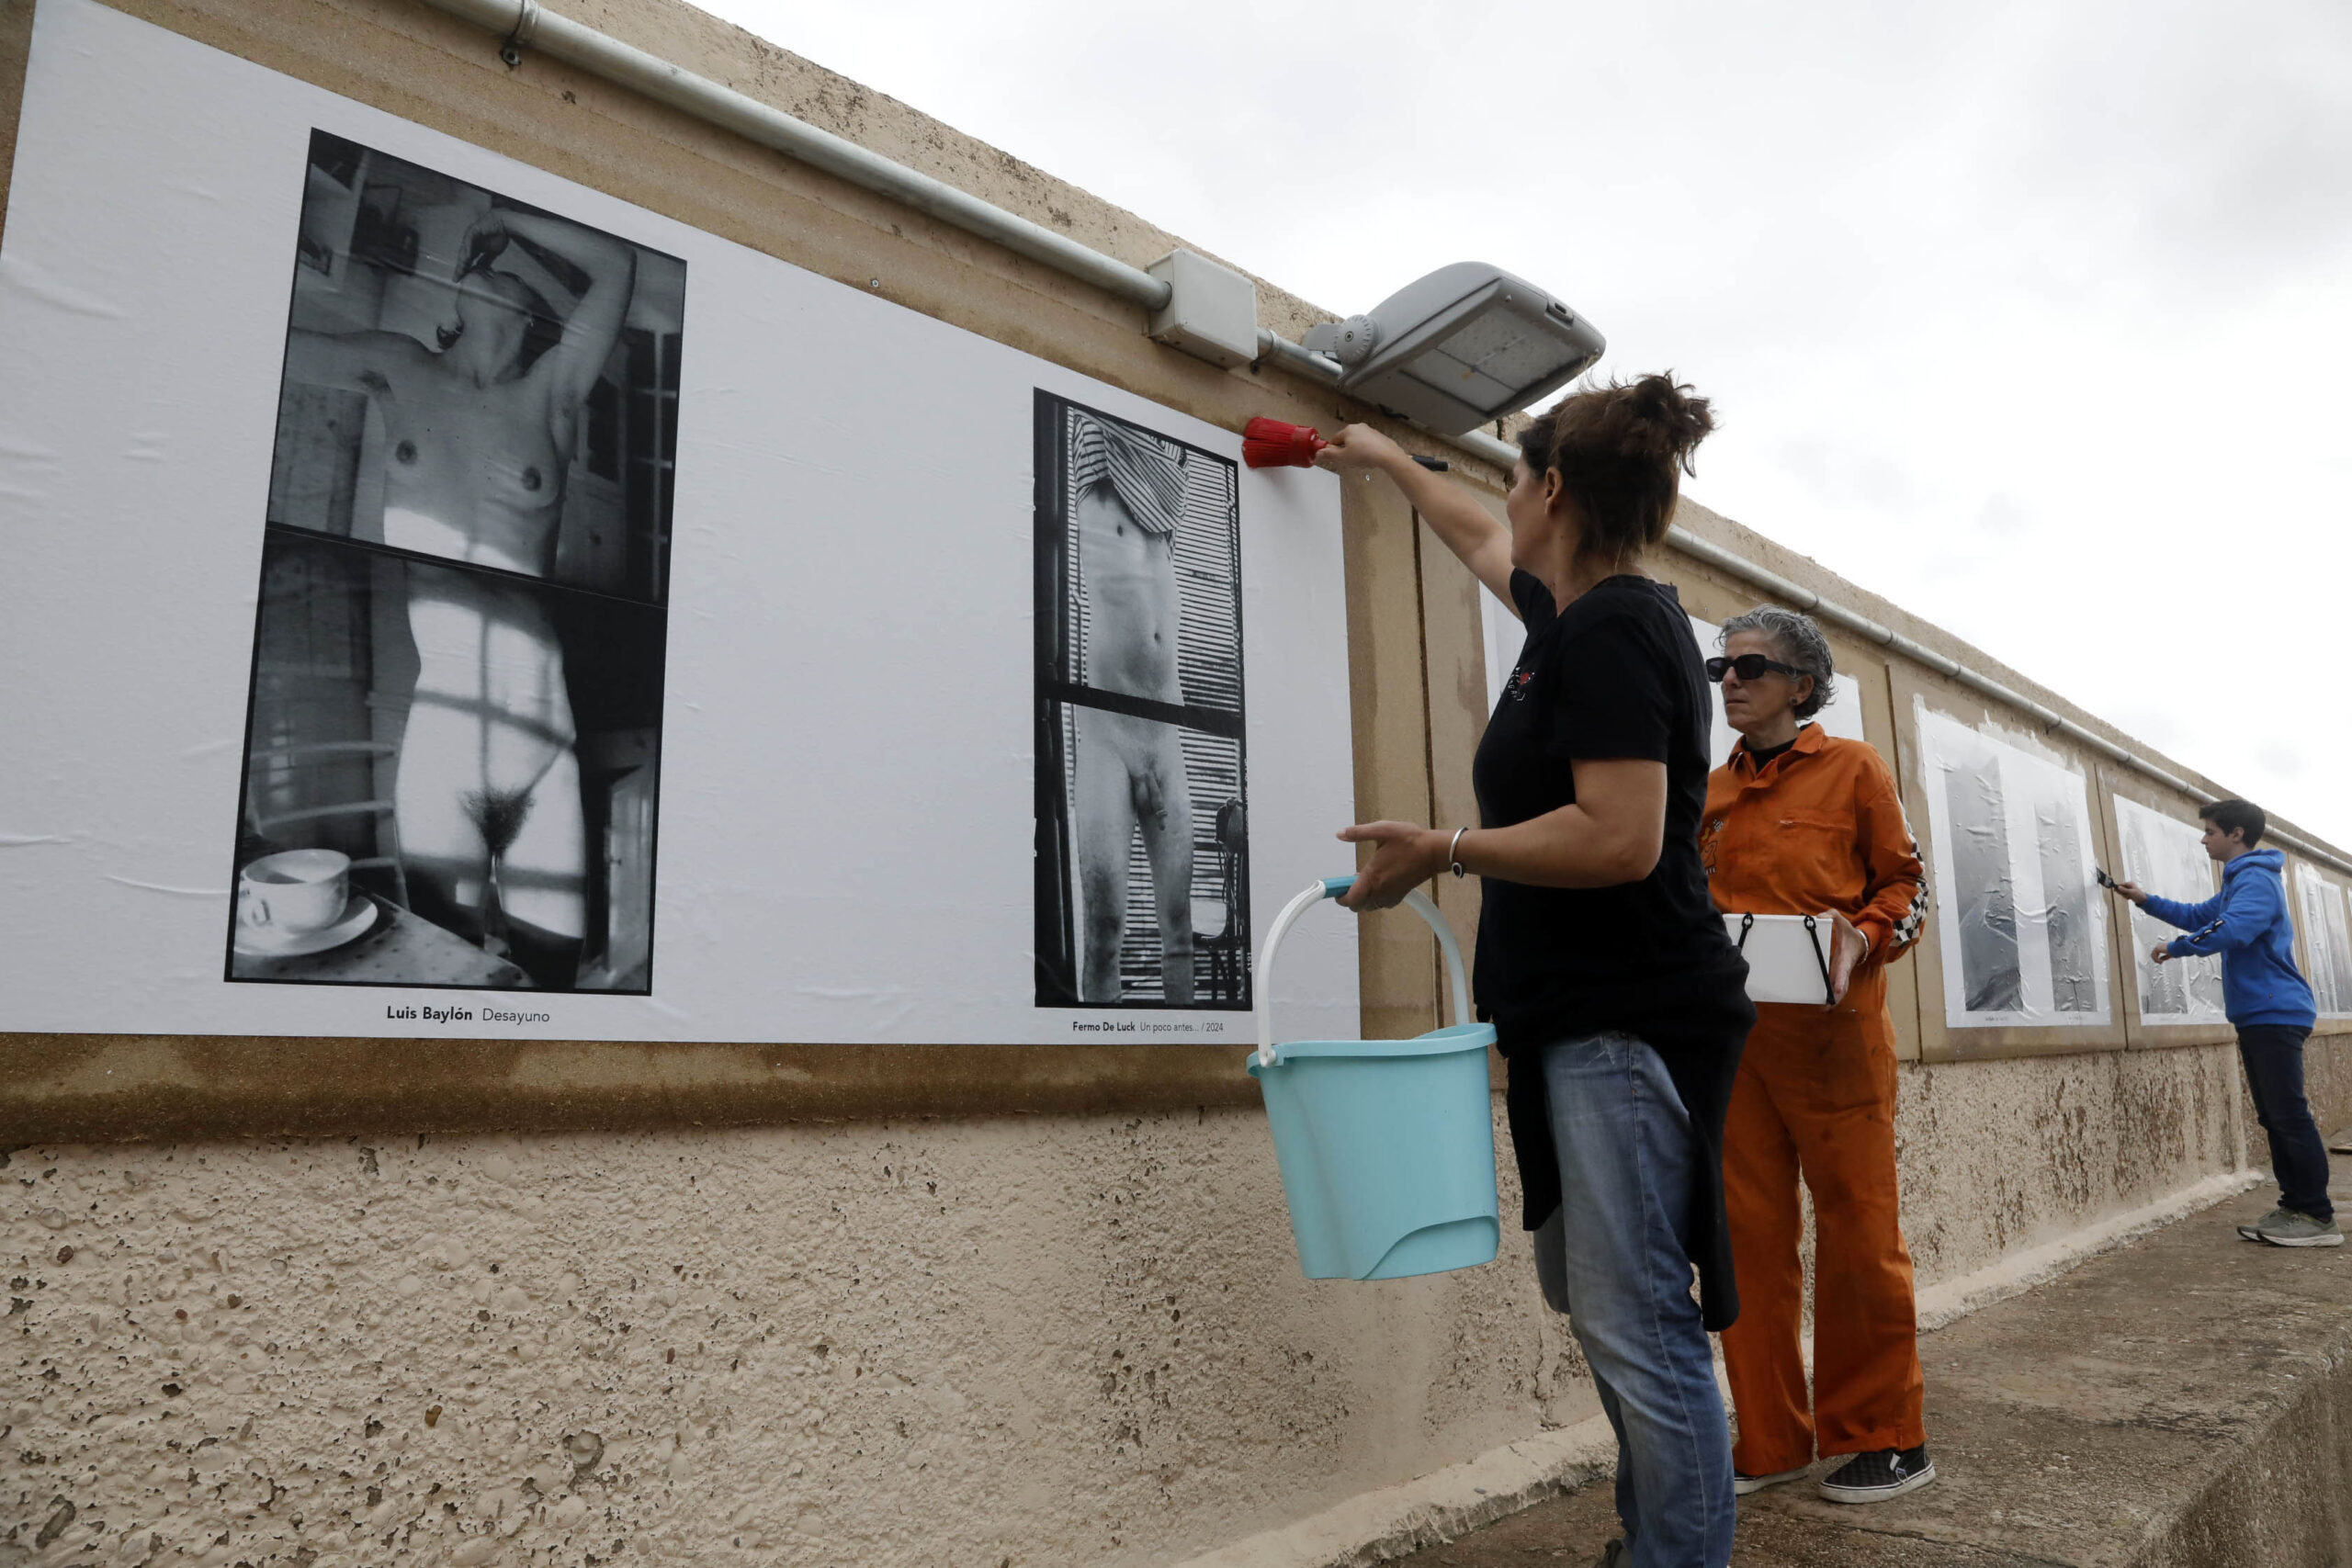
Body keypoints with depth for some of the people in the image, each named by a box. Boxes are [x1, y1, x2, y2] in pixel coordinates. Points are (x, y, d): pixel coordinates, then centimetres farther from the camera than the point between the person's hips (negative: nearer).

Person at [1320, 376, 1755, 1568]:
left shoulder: (1608, 629, -15)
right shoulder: (1579, 610, 14)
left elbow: (1622, 841, -24)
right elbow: (1488, 549, 35)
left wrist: (1445, 850, -17)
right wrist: (1387, 465, 46)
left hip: (1630, 1026, -11)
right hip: (1586, 1023, 11)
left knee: (1637, 1324, -8)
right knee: (1591, 1295, 18)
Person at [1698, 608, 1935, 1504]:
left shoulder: (1854, 769, 4)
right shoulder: (1710, 792, 16)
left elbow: (1904, 884, 3)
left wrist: (1860, 938, -15)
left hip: (1834, 1030, -4)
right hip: (1731, 1034, 4)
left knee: (1856, 1233, 1)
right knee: (1749, 1236, 6)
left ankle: (1883, 1438, 17)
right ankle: (1772, 1440, 17)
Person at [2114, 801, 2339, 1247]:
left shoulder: (2257, 879, -13)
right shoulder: (2237, 883, 21)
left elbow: (2232, 929, -29)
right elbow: (2197, 916, 35)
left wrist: (2176, 948, -18)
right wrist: (2146, 900, 27)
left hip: (2275, 1014, -11)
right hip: (2259, 1016, 11)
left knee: (2289, 1116, -10)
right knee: (2274, 1117, 10)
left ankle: (2319, 1218, -8)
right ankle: (2294, 1207, 13)